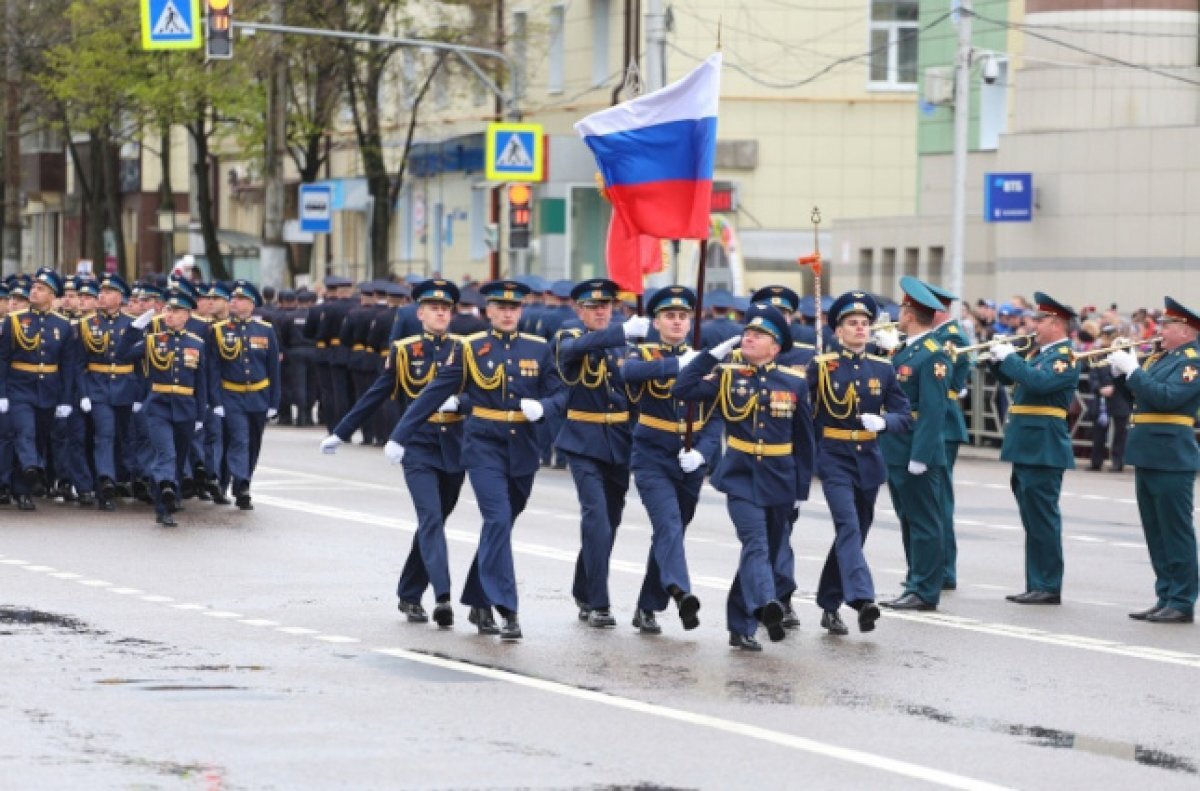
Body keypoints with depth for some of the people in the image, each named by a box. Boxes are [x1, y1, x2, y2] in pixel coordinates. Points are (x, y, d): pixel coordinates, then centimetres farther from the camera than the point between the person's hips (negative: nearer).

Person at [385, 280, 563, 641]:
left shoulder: (538, 349, 6)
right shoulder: (469, 349, -1)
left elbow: (558, 395, 7)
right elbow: (433, 395, 0)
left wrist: (541, 406, -17)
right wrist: (399, 437, -2)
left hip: (523, 450, 3)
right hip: (484, 447, -3)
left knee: (499, 525, 10)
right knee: (498, 520, -17)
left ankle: (478, 603, 23)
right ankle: (506, 610, -20)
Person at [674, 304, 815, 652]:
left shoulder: (795, 383, 2)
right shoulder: (728, 378, 2)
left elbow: (803, 438, 7)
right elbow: (682, 390, -9)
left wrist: (801, 489, 6)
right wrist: (713, 354, -9)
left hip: (779, 480, 2)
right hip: (741, 477, -2)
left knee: (764, 550, 8)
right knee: (756, 544, -22)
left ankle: (741, 626, 18)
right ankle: (765, 605, -42)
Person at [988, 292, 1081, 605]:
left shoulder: (1065, 357, -11)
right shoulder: (1038, 353, 17)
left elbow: (1038, 381, -27)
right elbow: (1008, 377, 23)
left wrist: (1009, 357, -17)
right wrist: (1001, 358, 4)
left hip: (1044, 447, -9)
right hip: (1026, 447, 9)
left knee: (1042, 518, -7)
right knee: (1033, 519, 12)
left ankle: (1049, 587, -4)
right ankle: (1036, 585, 17)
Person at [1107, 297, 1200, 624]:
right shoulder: (1161, 358, 16)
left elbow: (1167, 397, -23)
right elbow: (1135, 393, 18)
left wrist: (1132, 370, -19)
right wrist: (1122, 370, 2)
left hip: (1171, 459, -9)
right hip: (1148, 457, 9)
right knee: (1156, 534, 11)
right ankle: (1166, 598, 17)